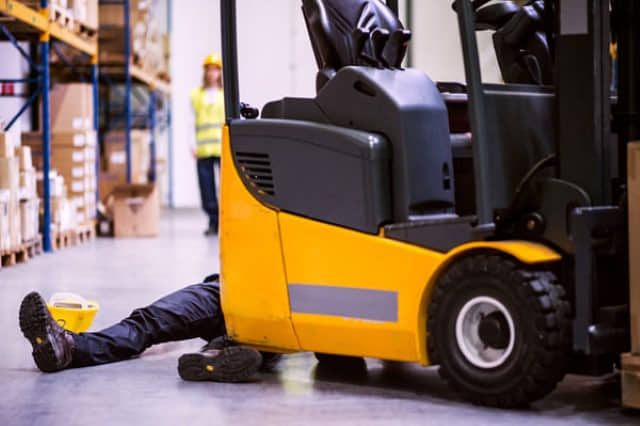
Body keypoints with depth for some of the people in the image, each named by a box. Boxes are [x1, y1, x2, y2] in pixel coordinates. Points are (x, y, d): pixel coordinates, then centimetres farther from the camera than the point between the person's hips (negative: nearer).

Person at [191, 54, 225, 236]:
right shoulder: (196, 95, 13)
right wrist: (193, 146, 1)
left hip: (224, 149, -2)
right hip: (203, 149, 2)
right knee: (206, 186, 1)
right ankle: (213, 222, 8)